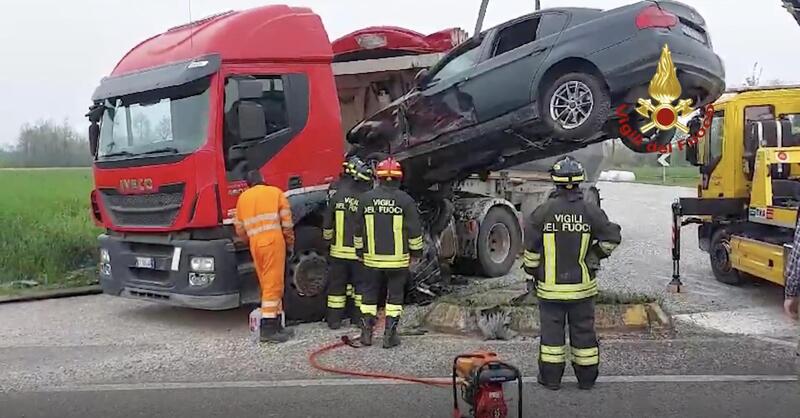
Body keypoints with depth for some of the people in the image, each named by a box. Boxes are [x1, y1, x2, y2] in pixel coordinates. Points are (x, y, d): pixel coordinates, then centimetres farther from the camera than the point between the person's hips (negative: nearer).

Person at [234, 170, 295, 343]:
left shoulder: (243, 197, 18)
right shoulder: (276, 192, 10)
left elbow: (240, 229, 16)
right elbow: (287, 223, 3)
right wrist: (290, 244, 15)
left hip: (255, 245, 4)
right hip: (273, 242, -4)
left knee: (269, 285, 12)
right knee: (273, 285, -6)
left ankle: (277, 325, 14)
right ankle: (268, 329, -10)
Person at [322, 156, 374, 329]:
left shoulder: (337, 195, -6)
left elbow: (327, 224, 0)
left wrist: (328, 240, 16)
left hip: (338, 250, 1)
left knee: (337, 284, 10)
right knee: (360, 284, 12)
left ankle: (334, 319, 13)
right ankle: (359, 317, 17)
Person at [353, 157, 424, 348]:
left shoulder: (366, 198, 0)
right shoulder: (405, 200, -8)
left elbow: (359, 229, 7)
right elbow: (414, 230, -5)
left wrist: (360, 250, 19)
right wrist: (417, 251, 8)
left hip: (372, 258, 2)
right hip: (398, 259, -2)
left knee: (370, 294, 13)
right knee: (395, 295, 7)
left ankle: (366, 333, 16)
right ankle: (389, 336, 8)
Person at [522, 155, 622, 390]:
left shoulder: (543, 212, -9)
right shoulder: (591, 211, -6)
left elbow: (531, 248, -6)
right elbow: (612, 237, -1)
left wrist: (532, 272, 9)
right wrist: (595, 255, 15)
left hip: (550, 285, -1)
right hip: (582, 284, 1)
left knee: (551, 329, 8)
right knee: (583, 329, 11)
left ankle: (551, 378, 15)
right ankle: (587, 378, 21)